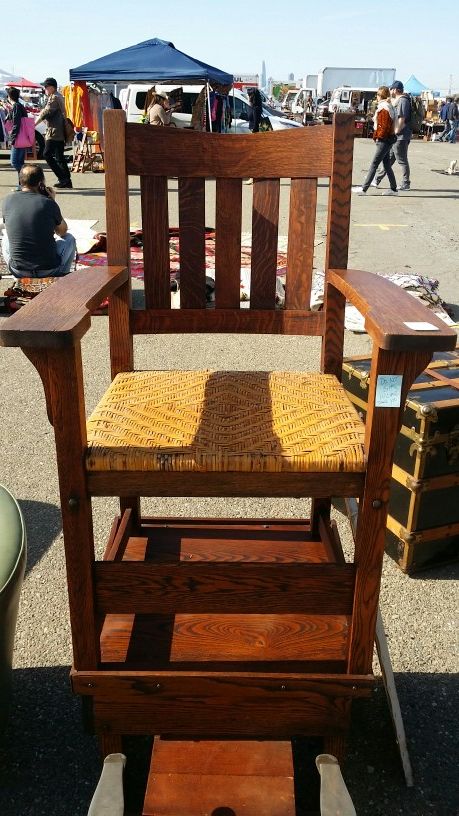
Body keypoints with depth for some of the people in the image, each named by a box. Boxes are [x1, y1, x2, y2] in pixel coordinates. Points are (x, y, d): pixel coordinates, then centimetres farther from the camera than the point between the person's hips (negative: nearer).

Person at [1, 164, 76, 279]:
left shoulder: (8, 200, -1)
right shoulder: (48, 203, -9)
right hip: (49, 271, -2)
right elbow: (62, 232, 9)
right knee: (69, 238, 25)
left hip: (18, 272, 2)